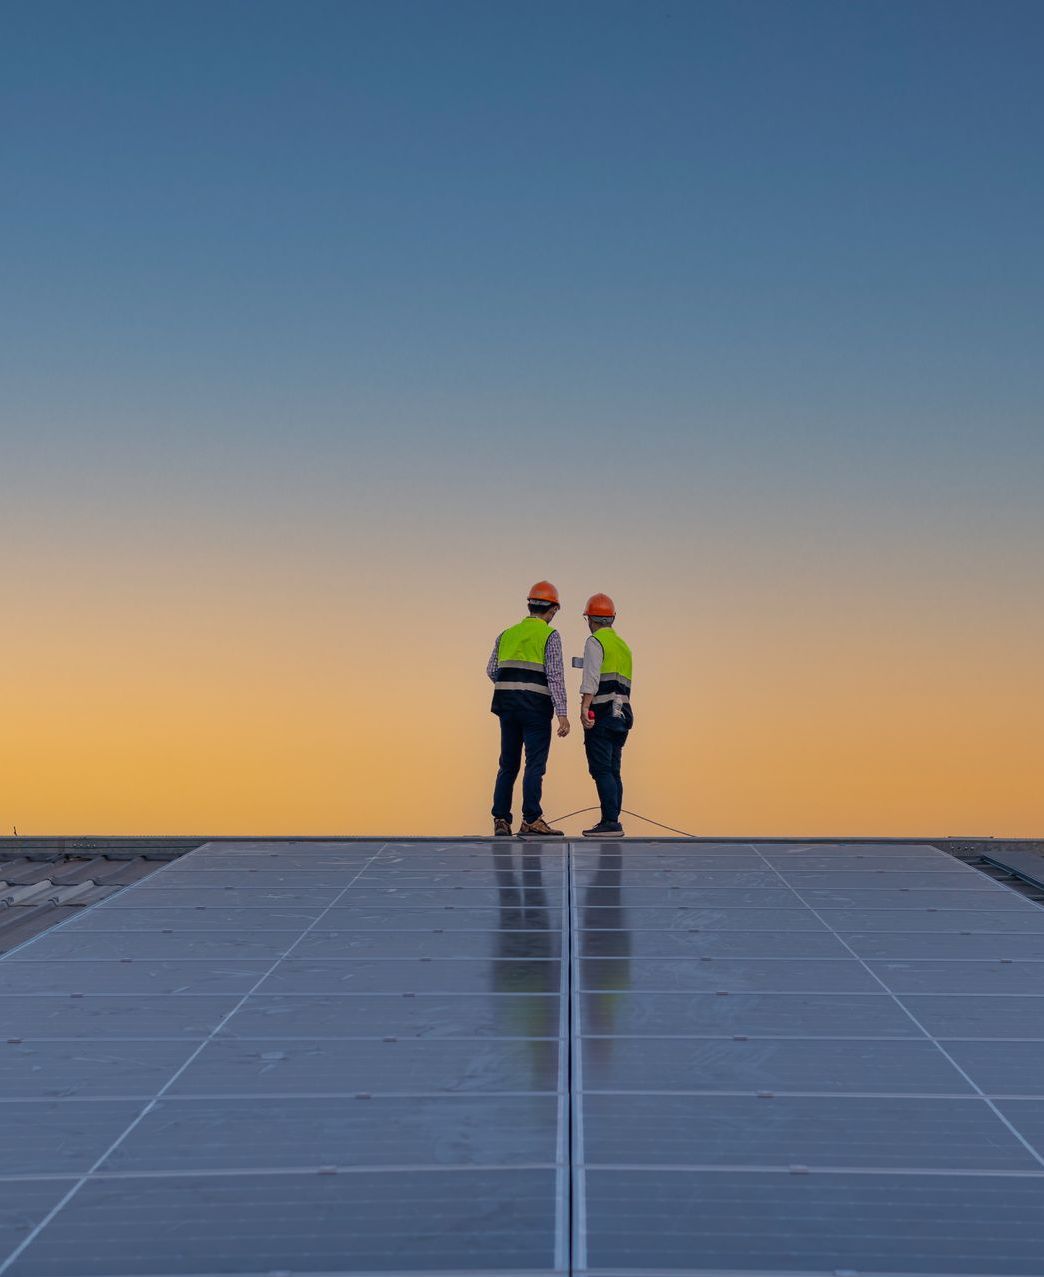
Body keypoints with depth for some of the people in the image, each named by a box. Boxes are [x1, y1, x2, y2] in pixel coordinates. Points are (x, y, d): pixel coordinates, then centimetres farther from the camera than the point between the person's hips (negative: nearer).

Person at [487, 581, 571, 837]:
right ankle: (530, 820, -9)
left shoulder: (507, 634, 13)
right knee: (535, 764, -3)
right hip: (535, 706, -5)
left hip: (507, 704, 5)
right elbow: (555, 676, -12)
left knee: (508, 765, 10)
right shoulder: (549, 635, -3)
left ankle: (501, 820, 7)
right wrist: (562, 714, -15)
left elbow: (491, 670, 10)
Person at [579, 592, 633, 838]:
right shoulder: (623, 645, 23)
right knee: (612, 771, 9)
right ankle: (611, 823, 9)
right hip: (621, 713, 8)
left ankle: (611, 822, -18)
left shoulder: (595, 642, -3)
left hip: (601, 714, -8)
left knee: (601, 770, -11)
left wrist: (585, 707, -24)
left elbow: (591, 677, -17)